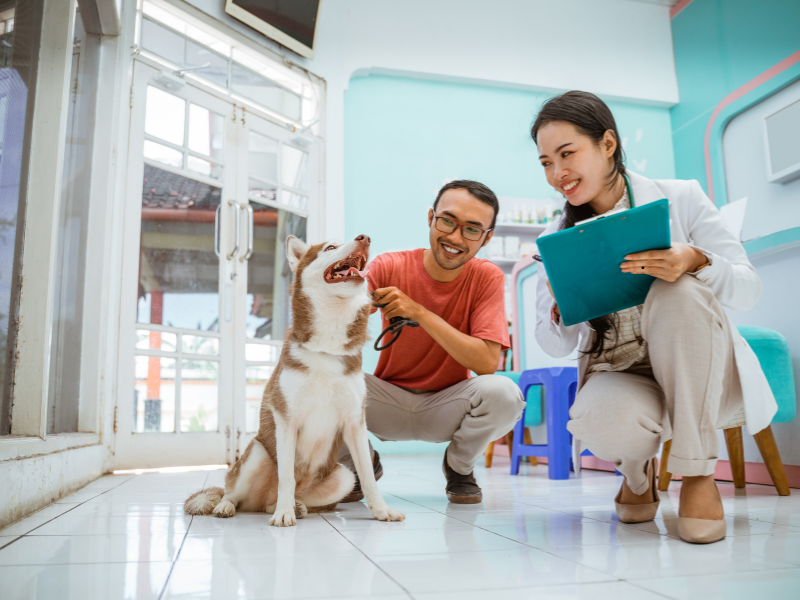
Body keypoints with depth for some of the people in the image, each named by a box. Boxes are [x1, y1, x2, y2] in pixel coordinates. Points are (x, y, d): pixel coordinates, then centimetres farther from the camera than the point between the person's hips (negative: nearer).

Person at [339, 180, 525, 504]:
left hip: (447, 406, 0)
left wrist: (419, 312, -30)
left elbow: (488, 363, -23)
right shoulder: (389, 267, -12)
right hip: (388, 401, 0)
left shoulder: (487, 277, -11)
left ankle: (459, 467, 4)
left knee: (503, 393, -30)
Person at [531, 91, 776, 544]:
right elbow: (557, 347, 3)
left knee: (681, 292, -31)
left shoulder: (681, 198, -4)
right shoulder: (556, 239, 1)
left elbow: (749, 290, -7)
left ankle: (698, 473, -17)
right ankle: (638, 472, 7)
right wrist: (560, 309, -21)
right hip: (617, 375, 1)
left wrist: (695, 262, -29)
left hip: (699, 377, 0)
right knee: (601, 420, -35)